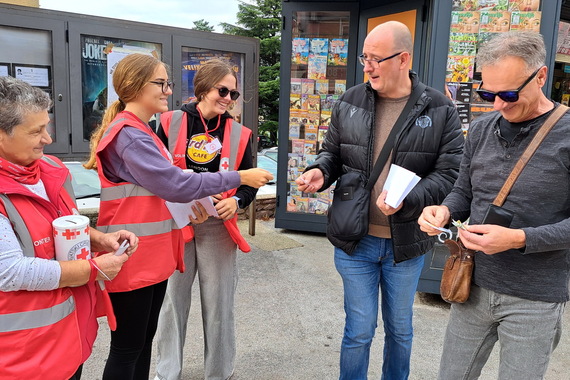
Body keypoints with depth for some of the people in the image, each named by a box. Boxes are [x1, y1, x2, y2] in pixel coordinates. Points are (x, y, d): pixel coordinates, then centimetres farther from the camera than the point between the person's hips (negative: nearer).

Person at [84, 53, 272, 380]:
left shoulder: (141, 131, 15)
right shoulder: (129, 135, -18)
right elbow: (175, 184, -24)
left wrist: (190, 201, 3)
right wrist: (239, 178, -19)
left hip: (153, 255, 10)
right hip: (132, 258, -10)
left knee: (145, 338, 19)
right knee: (128, 348, 4)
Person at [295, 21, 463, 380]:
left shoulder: (440, 110, -6)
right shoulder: (350, 102, 0)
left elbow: (450, 172, -9)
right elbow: (332, 152, 10)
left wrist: (406, 200, -24)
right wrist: (320, 172, -13)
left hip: (406, 242, 0)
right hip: (355, 240, 1)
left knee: (400, 329, 21)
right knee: (359, 330, 11)